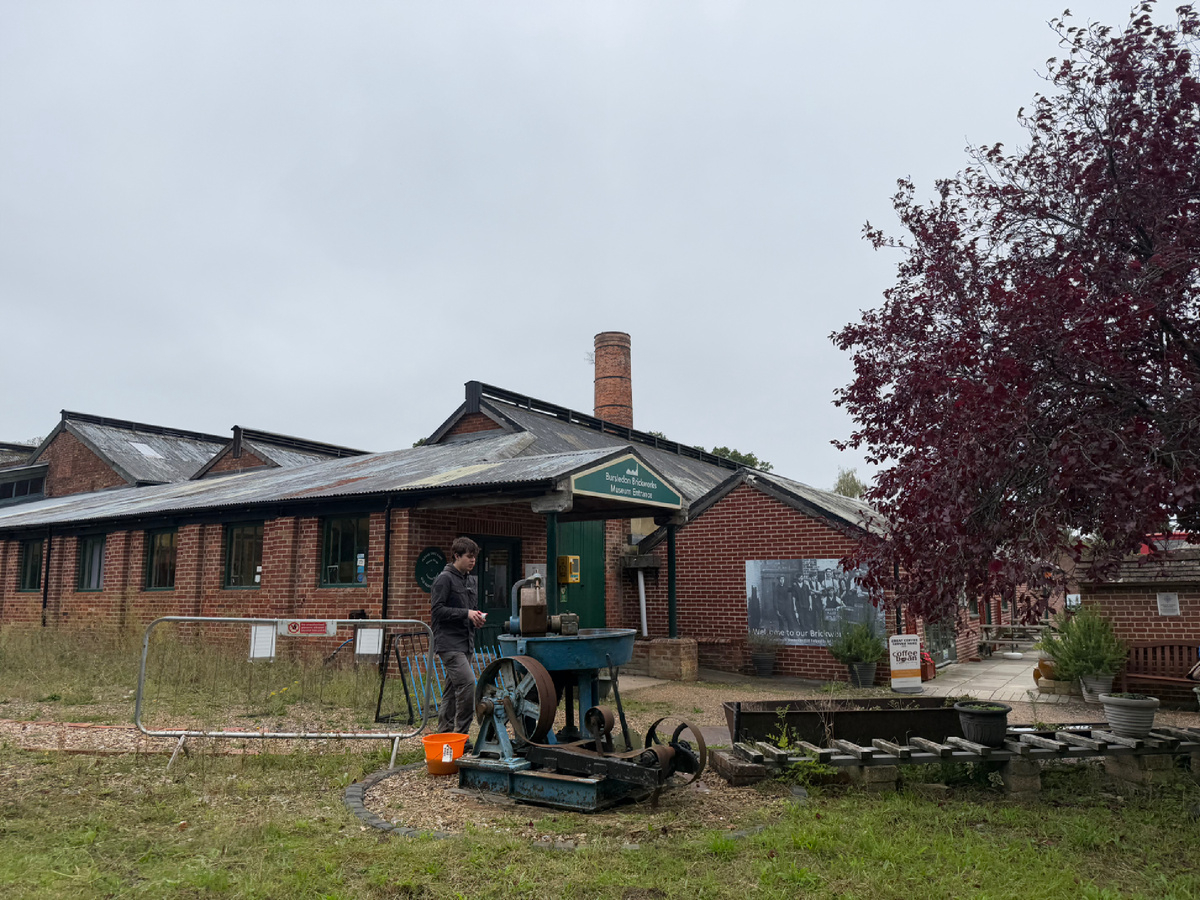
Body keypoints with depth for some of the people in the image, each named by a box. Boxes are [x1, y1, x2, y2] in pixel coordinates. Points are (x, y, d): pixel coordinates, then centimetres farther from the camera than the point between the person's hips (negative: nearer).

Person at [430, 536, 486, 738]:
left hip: (466, 642, 9)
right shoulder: (445, 579, -9)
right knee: (467, 682, -18)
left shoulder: (470, 580, 17)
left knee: (453, 688, 12)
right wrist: (466, 613, -19)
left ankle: (444, 731, 20)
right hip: (449, 642, -9)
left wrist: (478, 617, 4)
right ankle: (461, 733, -10)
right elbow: (437, 610, -15)